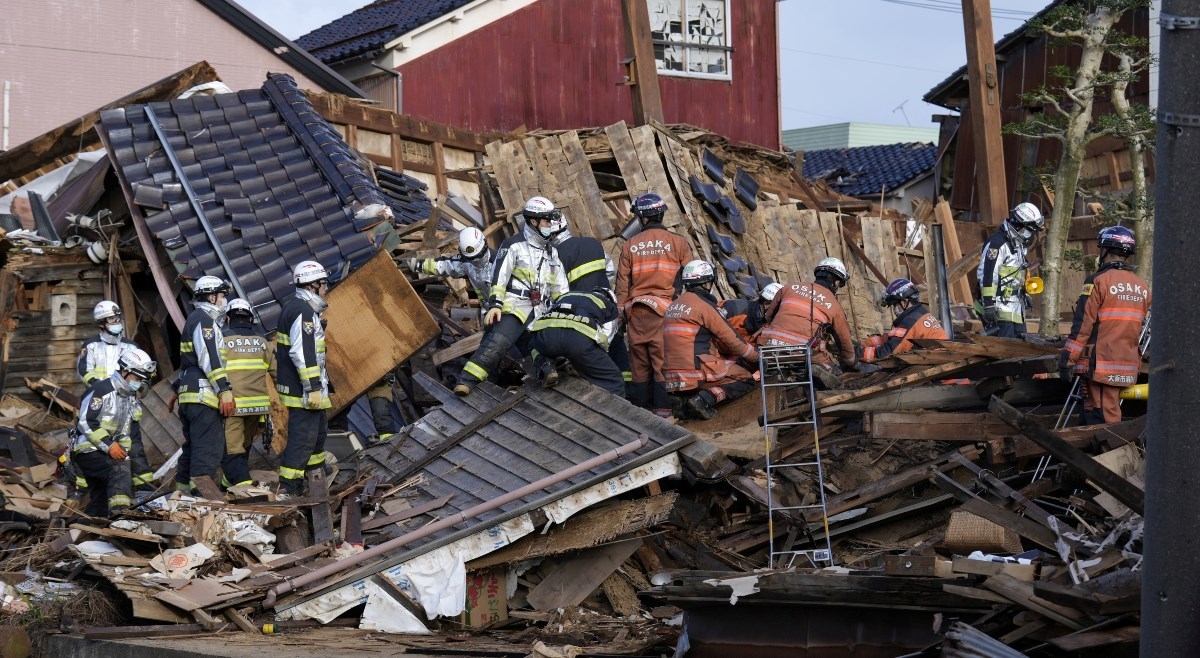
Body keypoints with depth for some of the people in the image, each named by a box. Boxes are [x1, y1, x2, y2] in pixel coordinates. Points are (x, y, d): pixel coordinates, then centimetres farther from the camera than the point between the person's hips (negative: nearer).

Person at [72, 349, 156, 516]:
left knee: (101, 502, 10)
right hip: (88, 450, -9)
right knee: (121, 470, -32)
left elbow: (133, 437, 19)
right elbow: (86, 423, -21)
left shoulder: (132, 400, 17)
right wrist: (109, 445, -25)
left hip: (107, 454, 10)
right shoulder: (101, 390, -12)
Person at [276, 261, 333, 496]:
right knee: (303, 436, -9)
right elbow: (302, 353, -26)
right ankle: (287, 489, -10)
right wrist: (313, 388, -25)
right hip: (304, 389, -11)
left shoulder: (292, 305, 16)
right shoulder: (303, 311, -18)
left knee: (319, 430, 22)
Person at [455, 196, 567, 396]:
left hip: (540, 312, 10)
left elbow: (560, 288, 24)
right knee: (498, 340, -26)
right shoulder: (515, 246, -1)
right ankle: (466, 383, -32)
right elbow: (499, 277, -7)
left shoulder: (552, 252, 19)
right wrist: (495, 304, -17)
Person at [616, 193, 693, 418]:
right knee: (664, 358, -1)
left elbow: (622, 283, 7)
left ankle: (640, 405, 11)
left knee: (639, 359, 8)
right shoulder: (678, 243, 0)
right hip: (666, 310, -2)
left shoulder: (630, 245, 4)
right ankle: (662, 406, -3)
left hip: (636, 311, 2)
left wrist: (622, 311, 14)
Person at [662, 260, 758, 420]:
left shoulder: (673, 306, 17)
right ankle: (704, 399, -16)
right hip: (698, 371, -8)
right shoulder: (703, 305, -8)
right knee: (747, 380, 3)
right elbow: (730, 339, -5)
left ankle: (683, 398, 6)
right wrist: (756, 356, 10)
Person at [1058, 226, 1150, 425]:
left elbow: (1082, 325, -12)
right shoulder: (1142, 287, 11)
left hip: (1101, 365, -7)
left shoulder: (1098, 281, -10)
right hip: (1128, 366, 7)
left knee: (1104, 419, -6)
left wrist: (1066, 359, -8)